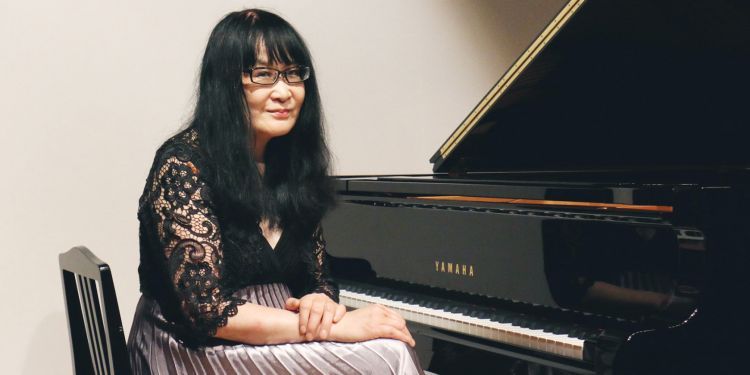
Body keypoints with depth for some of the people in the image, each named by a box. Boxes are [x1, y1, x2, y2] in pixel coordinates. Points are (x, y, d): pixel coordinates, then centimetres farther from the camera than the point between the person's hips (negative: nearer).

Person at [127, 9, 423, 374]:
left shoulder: (292, 166, 6)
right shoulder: (182, 165, -14)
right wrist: (336, 326, -22)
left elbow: (318, 277, 12)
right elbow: (208, 311, -21)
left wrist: (321, 301, -12)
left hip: (274, 341, 6)